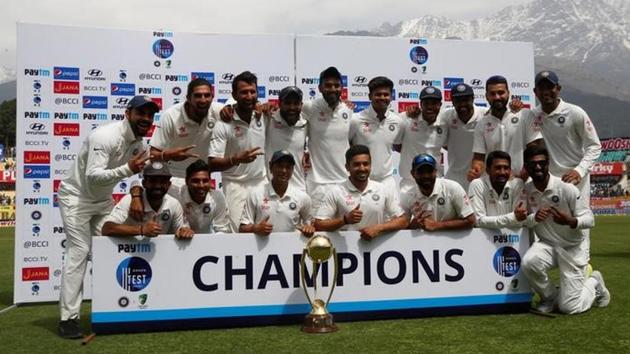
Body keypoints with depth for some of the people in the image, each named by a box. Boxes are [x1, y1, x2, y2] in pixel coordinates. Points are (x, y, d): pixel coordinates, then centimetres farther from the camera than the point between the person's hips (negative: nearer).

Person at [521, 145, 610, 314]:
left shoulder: (566, 188, -18)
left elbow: (590, 219, -16)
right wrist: (534, 218, -27)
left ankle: (594, 283, 29)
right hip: (547, 243, 3)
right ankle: (551, 297, 1)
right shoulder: (525, 190, -7)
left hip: (573, 247, -3)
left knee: (569, 307, -5)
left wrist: (569, 221, -37)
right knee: (528, 263, -32)